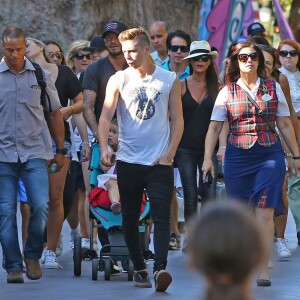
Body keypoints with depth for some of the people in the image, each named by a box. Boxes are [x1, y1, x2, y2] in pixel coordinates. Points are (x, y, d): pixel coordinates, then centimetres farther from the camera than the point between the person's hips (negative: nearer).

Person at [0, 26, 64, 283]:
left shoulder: (40, 75, 6)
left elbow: (55, 113, 14)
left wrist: (60, 150, 12)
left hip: (34, 152, 0)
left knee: (41, 206, -12)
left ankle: (33, 255, 9)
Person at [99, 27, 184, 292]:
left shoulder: (170, 80, 5)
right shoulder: (118, 80, 3)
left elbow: (177, 120, 6)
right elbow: (106, 116, -4)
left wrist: (169, 154, -5)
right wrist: (104, 147, -20)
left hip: (160, 162, -1)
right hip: (128, 160, 1)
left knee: (162, 216, -13)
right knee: (130, 218, 7)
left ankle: (160, 268, -22)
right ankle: (139, 268, 18)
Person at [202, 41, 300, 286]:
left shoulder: (273, 88, 6)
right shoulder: (227, 92, 5)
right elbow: (214, 128, 4)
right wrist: (208, 158, -5)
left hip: (270, 156, -1)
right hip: (237, 157, 1)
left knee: (265, 213, -9)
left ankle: (264, 269, -10)